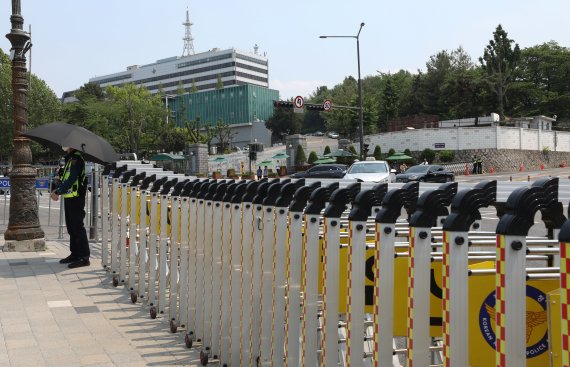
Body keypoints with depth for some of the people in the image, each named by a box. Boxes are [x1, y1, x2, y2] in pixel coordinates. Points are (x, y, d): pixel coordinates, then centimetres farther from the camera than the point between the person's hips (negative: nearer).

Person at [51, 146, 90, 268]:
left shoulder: (76, 159, -14)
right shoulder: (69, 158, 17)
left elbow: (72, 179, -21)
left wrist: (58, 192, -18)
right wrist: (57, 189, 6)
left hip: (76, 198, -10)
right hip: (69, 198, 10)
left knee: (77, 227, -8)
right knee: (71, 227, 15)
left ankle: (84, 257, -6)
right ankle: (75, 254, 24)